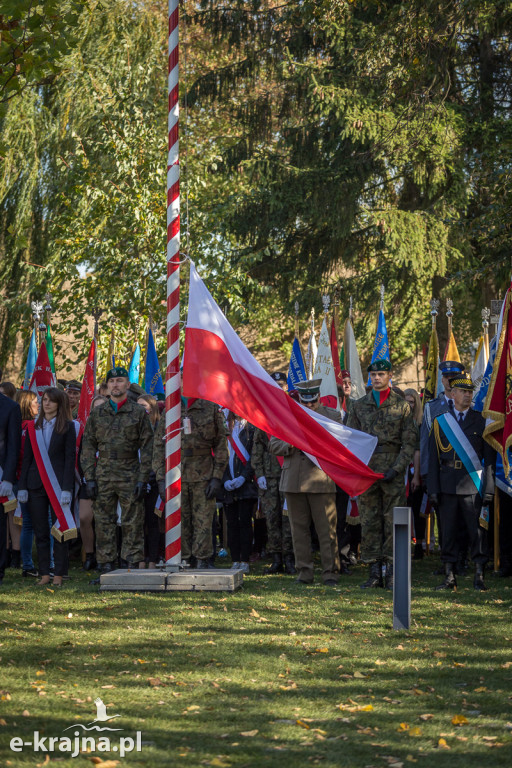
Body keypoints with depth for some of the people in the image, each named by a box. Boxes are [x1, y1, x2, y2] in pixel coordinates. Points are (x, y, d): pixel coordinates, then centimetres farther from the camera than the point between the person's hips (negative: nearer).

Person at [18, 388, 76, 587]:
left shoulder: (67, 427, 2)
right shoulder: (33, 428, 12)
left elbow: (70, 459, -3)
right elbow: (26, 459, 12)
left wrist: (66, 488, -11)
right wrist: (22, 487, 3)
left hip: (58, 485, -3)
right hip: (36, 485, 3)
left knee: (60, 531, -2)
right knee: (40, 532, 4)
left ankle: (59, 574, 3)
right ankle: (44, 574, 9)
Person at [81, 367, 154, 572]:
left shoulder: (139, 413, 3)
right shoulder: (97, 413, 9)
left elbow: (146, 448, 1)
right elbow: (88, 447, 9)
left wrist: (143, 479, -6)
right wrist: (89, 478, 0)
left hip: (130, 476, -2)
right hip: (103, 476, 2)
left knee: (132, 523, -1)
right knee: (104, 523, 4)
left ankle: (132, 566, 4)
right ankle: (106, 566, 10)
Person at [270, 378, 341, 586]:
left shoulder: (333, 416, 7)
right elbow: (274, 445, 10)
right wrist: (291, 445, -9)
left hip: (322, 480, -2)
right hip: (293, 481, 3)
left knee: (326, 530, -3)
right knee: (299, 529, 6)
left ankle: (330, 572, 2)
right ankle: (304, 571, 13)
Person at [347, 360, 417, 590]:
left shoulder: (401, 405, 4)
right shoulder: (359, 406, 10)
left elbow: (410, 442, 1)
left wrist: (396, 469, -10)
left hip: (393, 472, -2)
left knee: (393, 522, -2)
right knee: (369, 523, 2)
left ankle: (392, 573, 2)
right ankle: (374, 572, 7)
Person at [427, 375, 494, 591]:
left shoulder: (480, 420, 7)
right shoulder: (440, 421, 10)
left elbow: (489, 457, 5)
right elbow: (433, 457, 8)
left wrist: (489, 488, -3)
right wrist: (433, 489, 1)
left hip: (473, 484, -1)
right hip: (448, 484, 1)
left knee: (477, 530, -3)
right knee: (448, 531, 3)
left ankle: (479, 577, 3)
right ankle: (449, 577, 9)